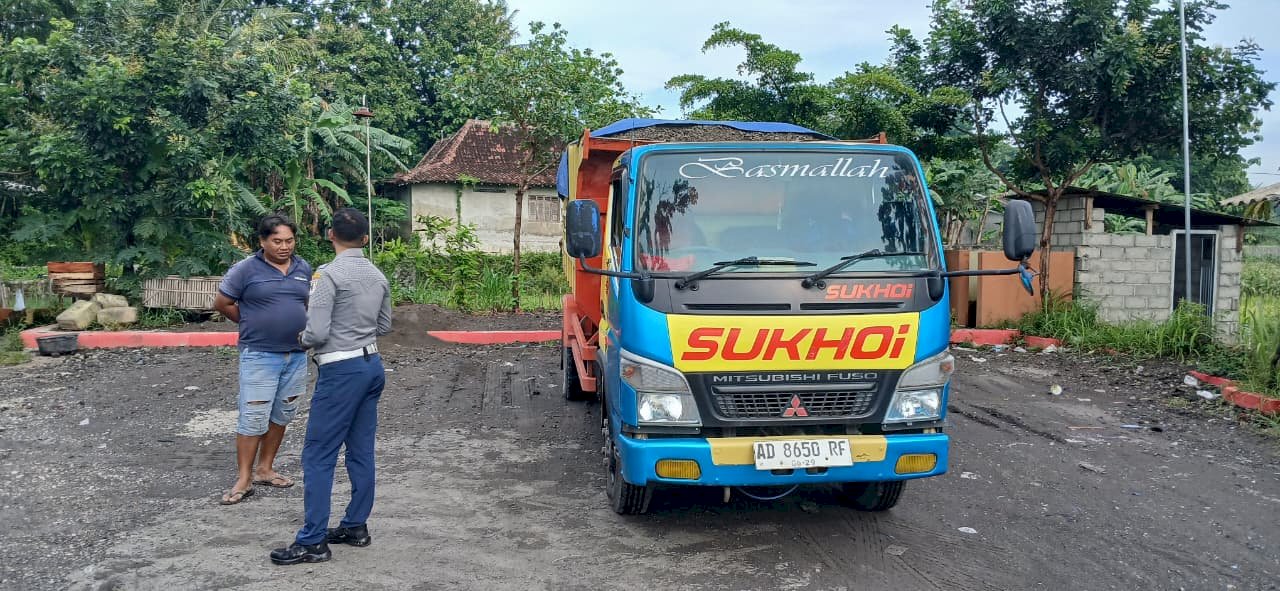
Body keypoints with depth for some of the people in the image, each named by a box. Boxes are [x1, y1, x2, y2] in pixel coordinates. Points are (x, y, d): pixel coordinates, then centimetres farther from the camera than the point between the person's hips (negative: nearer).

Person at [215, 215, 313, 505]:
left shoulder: (303, 268, 7)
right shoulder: (246, 269, -8)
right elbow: (222, 303, -1)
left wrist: (299, 327, 8)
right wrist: (252, 324, 4)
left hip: (297, 354, 5)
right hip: (260, 355, -5)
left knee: (282, 415, 12)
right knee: (254, 417, -5)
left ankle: (265, 468, 25)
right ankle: (244, 479, 4)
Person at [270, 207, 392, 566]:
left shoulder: (329, 274, -14)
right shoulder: (378, 276, 8)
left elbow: (317, 333, -16)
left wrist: (302, 339, 4)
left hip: (341, 370, -8)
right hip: (371, 364, 8)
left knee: (318, 455, -2)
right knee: (361, 450, 14)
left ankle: (313, 541, 1)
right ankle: (356, 526, 22)